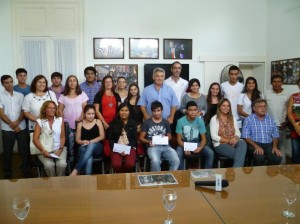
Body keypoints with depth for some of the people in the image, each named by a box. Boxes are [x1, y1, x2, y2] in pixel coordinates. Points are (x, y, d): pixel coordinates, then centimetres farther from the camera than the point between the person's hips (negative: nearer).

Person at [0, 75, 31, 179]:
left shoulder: (20, 95, 6)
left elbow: (23, 111, 2)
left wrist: (17, 122, -13)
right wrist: (12, 125, -12)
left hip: (21, 127, 1)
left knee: (24, 150, 5)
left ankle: (27, 171, 18)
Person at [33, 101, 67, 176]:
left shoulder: (60, 120, 8)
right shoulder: (40, 121, 3)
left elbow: (62, 137, 6)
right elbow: (35, 139, -4)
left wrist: (60, 149, -8)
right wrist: (43, 150, -17)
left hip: (59, 149, 1)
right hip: (45, 150, -1)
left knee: (61, 164, -27)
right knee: (49, 165, -29)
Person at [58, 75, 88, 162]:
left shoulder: (82, 94, 8)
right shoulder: (63, 96, 11)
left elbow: (85, 108, 2)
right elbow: (60, 110, 8)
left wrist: (81, 118, -12)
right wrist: (62, 121, -4)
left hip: (79, 123, -1)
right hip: (67, 124, 1)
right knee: (70, 143, -2)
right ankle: (71, 158, 8)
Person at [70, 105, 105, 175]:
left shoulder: (98, 122, 8)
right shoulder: (80, 124, 11)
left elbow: (102, 136, 1)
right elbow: (77, 139, 11)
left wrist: (90, 142, -12)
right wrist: (83, 142, -14)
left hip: (97, 147, -1)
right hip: (84, 148, 1)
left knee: (91, 145, -40)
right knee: (89, 160, -37)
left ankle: (76, 170, -40)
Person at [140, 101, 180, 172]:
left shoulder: (166, 122, 15)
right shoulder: (147, 122, 8)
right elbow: (141, 137, 9)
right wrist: (149, 142, -11)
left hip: (165, 146, 3)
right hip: (153, 147, -2)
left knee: (176, 161, -24)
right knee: (155, 161, -35)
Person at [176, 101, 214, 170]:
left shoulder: (200, 121, -7)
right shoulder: (181, 121, -13)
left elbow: (203, 138, -5)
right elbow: (179, 139, -10)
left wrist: (200, 147, -26)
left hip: (197, 143, 2)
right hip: (184, 144, -2)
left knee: (210, 153, -21)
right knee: (178, 155, -33)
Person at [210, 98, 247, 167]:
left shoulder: (233, 118, 16)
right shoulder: (214, 119, 0)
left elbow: (238, 133, 10)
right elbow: (214, 137, -8)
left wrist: (235, 138, -14)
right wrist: (228, 141, -15)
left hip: (233, 143, 5)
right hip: (220, 144, -5)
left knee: (243, 143, -32)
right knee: (240, 154, -30)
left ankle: (236, 169, -35)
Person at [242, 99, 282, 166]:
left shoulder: (271, 119, 14)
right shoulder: (248, 119, 1)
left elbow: (275, 135, 13)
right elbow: (246, 137, -6)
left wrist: (275, 146, -6)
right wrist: (256, 146, -19)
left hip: (268, 145, 4)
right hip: (254, 145, -3)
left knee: (278, 158, -25)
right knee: (259, 157, -34)